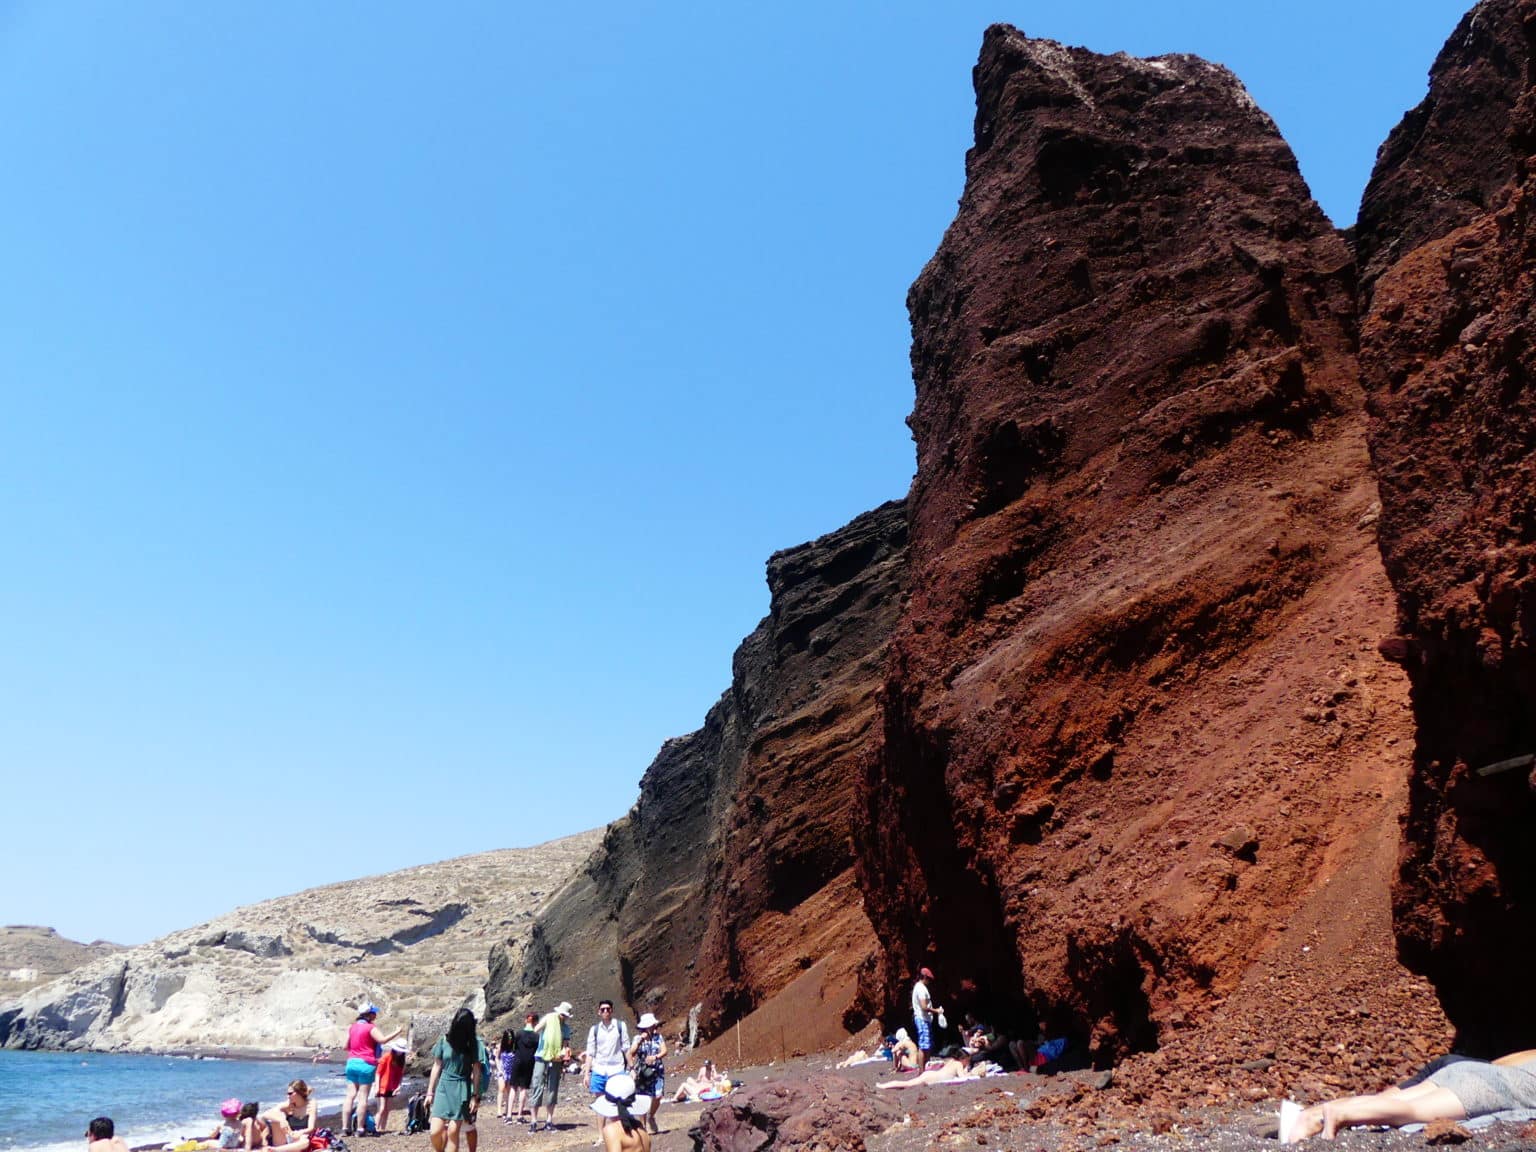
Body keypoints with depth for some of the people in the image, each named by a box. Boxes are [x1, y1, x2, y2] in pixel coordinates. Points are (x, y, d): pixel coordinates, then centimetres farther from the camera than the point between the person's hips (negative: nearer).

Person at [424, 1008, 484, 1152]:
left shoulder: (473, 1044, -5)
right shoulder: (444, 1041, -1)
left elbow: (476, 1071, -2)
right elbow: (436, 1067, 6)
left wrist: (475, 1096, -4)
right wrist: (430, 1093, 6)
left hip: (461, 1090, -2)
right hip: (443, 1088, 2)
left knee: (453, 1132, -4)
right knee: (435, 1131, -7)